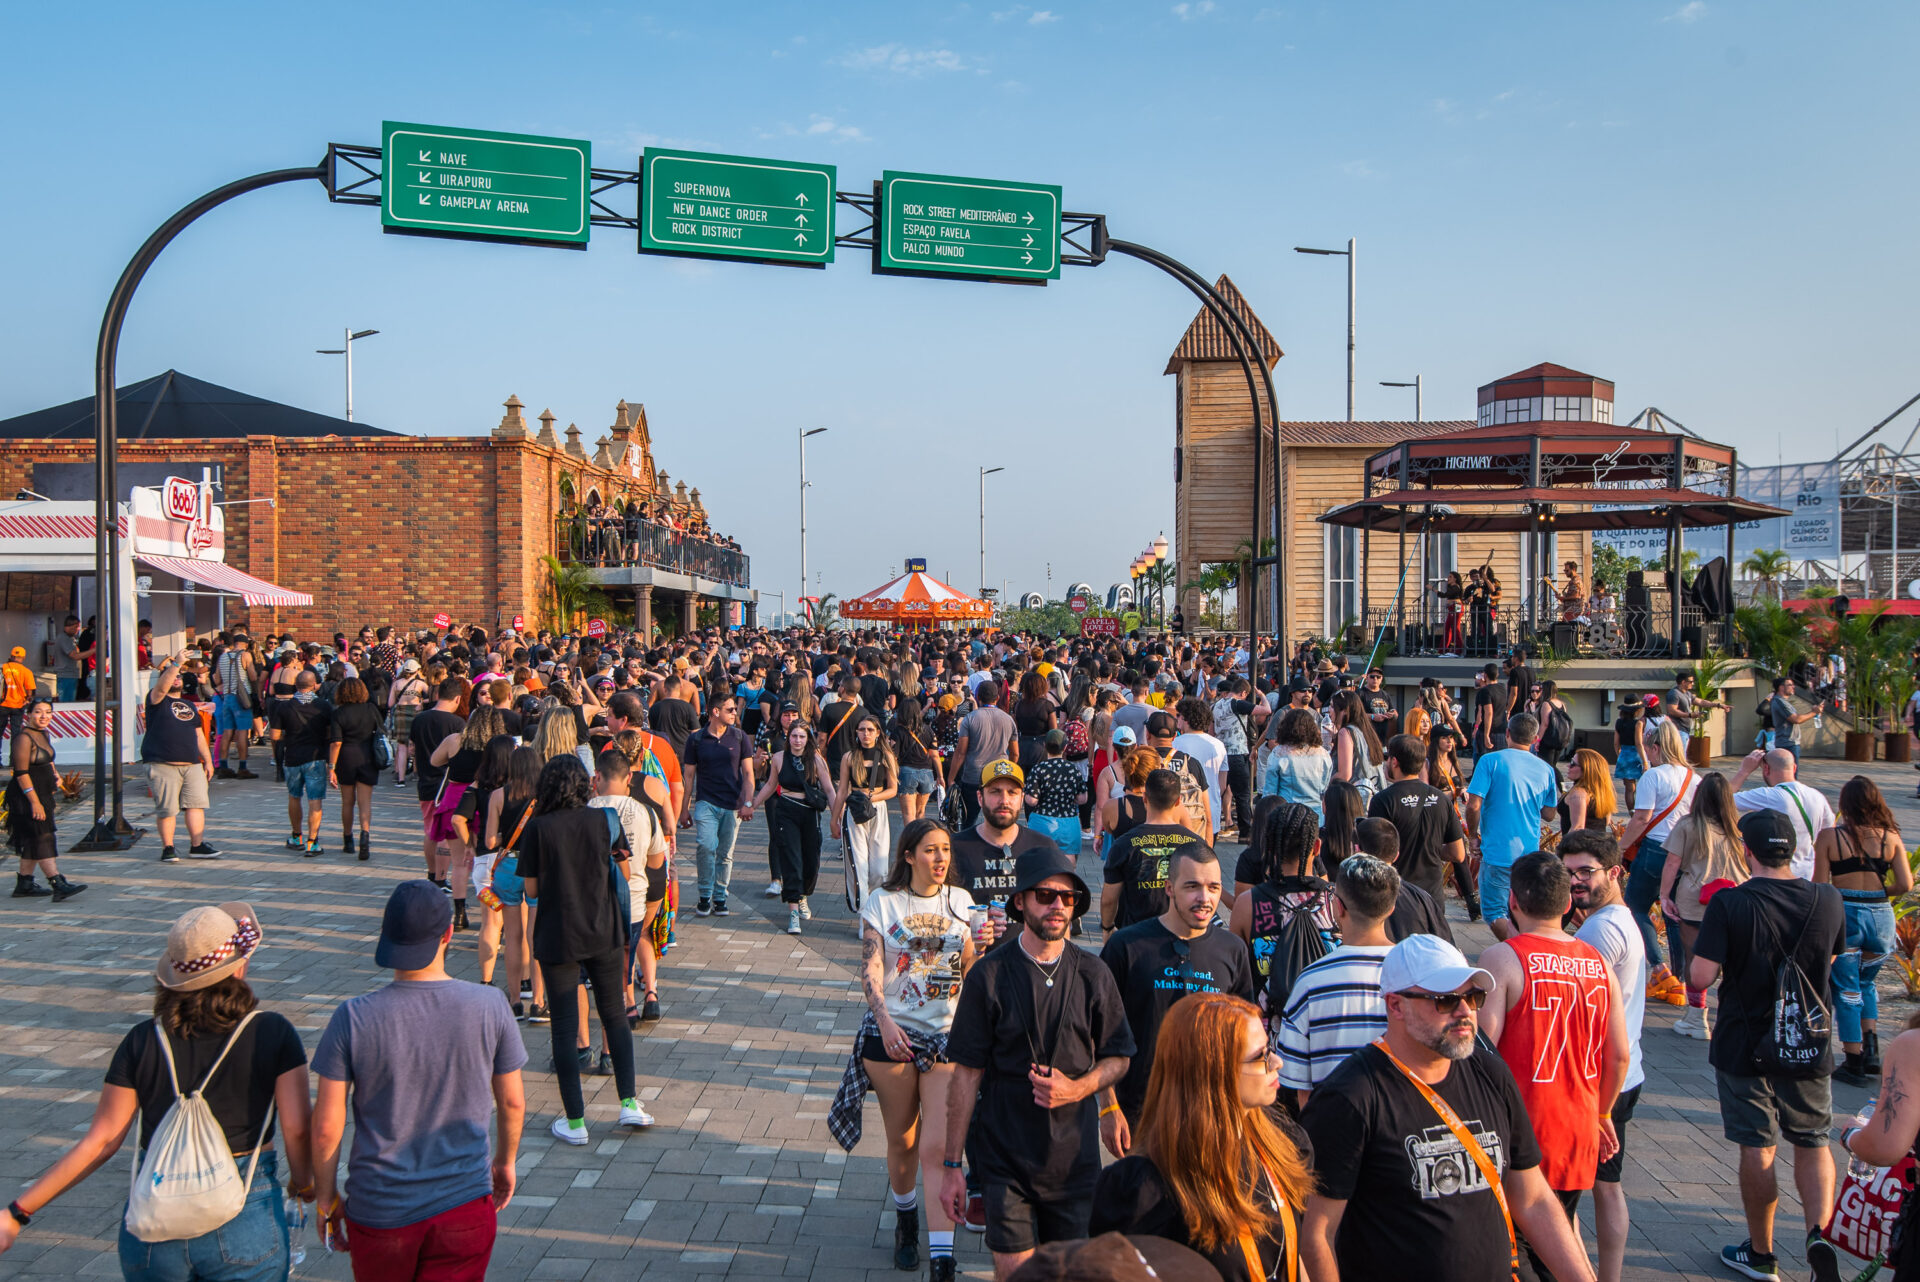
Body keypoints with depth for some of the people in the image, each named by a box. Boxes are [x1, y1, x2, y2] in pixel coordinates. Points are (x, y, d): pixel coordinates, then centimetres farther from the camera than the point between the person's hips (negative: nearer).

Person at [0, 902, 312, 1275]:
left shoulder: (142, 1042, -2)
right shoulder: (273, 1033, -9)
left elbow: (101, 1141, -2)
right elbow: (297, 1129, -10)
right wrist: (303, 1184, 10)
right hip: (245, 1223, -3)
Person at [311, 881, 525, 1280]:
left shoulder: (353, 1018, -14)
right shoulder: (490, 1006, -12)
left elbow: (326, 1126, -9)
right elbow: (513, 1103, -1)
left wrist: (326, 1198, 7)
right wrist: (505, 1161, 17)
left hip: (379, 1212, 1)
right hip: (465, 1203, 0)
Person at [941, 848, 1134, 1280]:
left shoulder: (1093, 975, 0)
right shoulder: (989, 976, -7)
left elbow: (1118, 1058, 9)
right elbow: (967, 1074, -4)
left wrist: (1076, 1088, -11)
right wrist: (951, 1164, -3)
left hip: (1075, 1153, 2)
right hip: (1006, 1155, -2)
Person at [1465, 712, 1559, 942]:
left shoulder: (1491, 761, -10)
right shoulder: (1545, 769, 4)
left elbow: (1474, 805, -16)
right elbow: (1548, 813, 11)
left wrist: (1473, 836, -2)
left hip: (1498, 851, -5)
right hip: (1530, 852, 5)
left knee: (1495, 912, 0)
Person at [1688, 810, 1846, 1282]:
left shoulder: (1729, 904, -19)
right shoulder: (1828, 901, -7)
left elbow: (1701, 976, -20)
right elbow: (1831, 960, 11)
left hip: (1744, 1048, -2)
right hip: (1809, 1046, 3)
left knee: (1758, 1150, 10)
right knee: (1814, 1143, 19)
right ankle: (1819, 1231, -2)